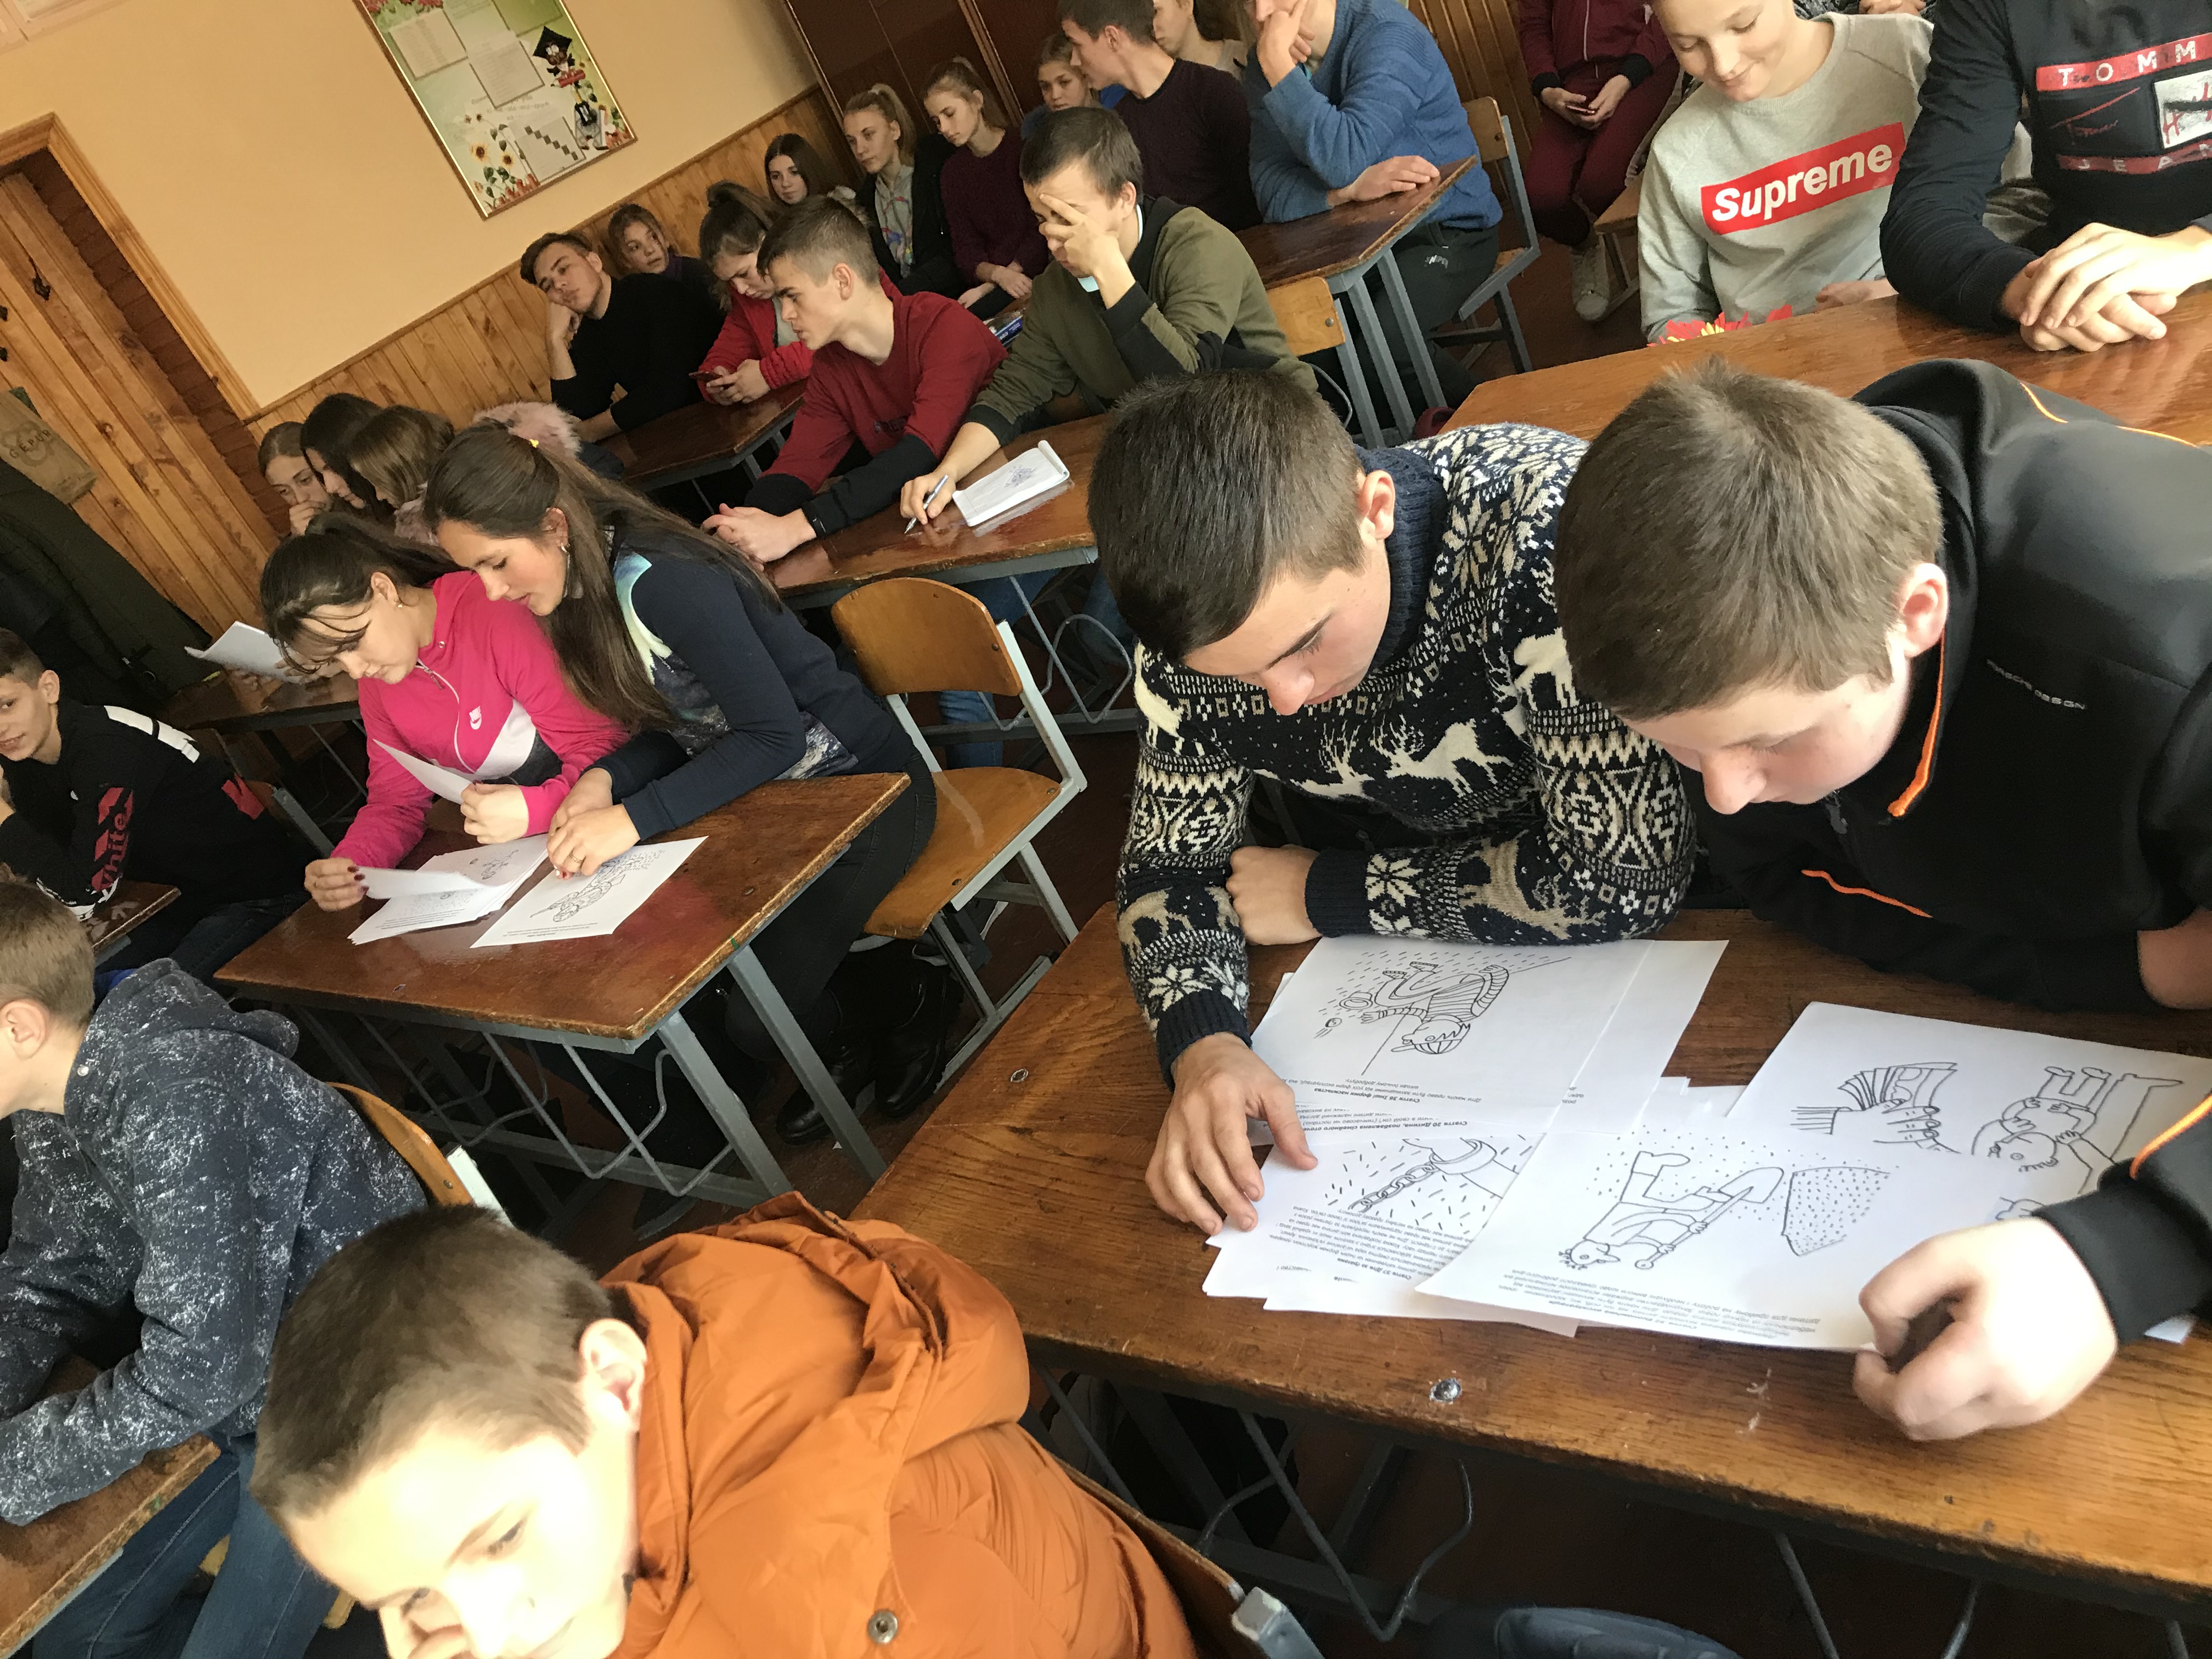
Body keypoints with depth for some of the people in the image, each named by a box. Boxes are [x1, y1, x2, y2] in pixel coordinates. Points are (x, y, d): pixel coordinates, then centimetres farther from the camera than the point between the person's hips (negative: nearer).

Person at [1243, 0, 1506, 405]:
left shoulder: (1386, 34, -17)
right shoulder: (1268, 60, 0)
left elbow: (1343, 159, -30)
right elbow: (1271, 189, -10)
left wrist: (1277, 64, -29)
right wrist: (1351, 189, -29)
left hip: (1448, 231, -5)